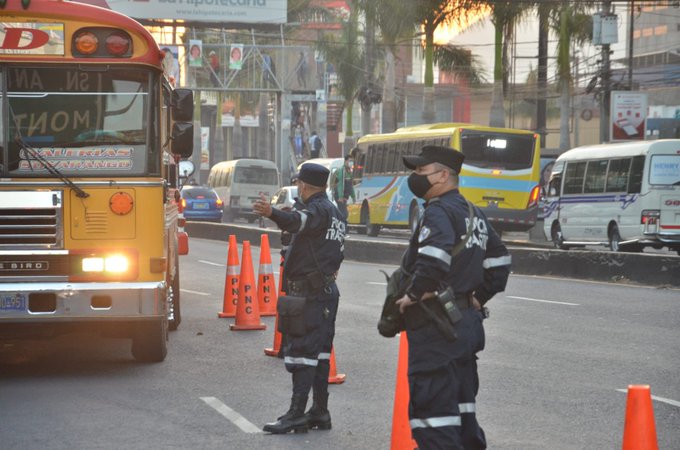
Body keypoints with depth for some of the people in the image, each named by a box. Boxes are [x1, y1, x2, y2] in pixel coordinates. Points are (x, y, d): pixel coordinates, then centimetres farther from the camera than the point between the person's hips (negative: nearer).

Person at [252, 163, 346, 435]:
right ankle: (320, 412, 15)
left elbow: (297, 221, -37)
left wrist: (272, 213, -53)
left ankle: (297, 413, -13)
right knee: (319, 353, 12)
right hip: (328, 289, 10)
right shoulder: (334, 213, 19)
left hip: (308, 292, -10)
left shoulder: (317, 209, -13)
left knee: (301, 351, -11)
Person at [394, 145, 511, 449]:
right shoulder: (474, 214, 16)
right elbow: (499, 261, 23)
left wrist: (413, 295, -19)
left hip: (436, 325, -10)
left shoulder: (438, 212, -14)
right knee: (461, 407, 18)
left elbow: (435, 260, -31)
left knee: (431, 410, -9)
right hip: (468, 322, 10)